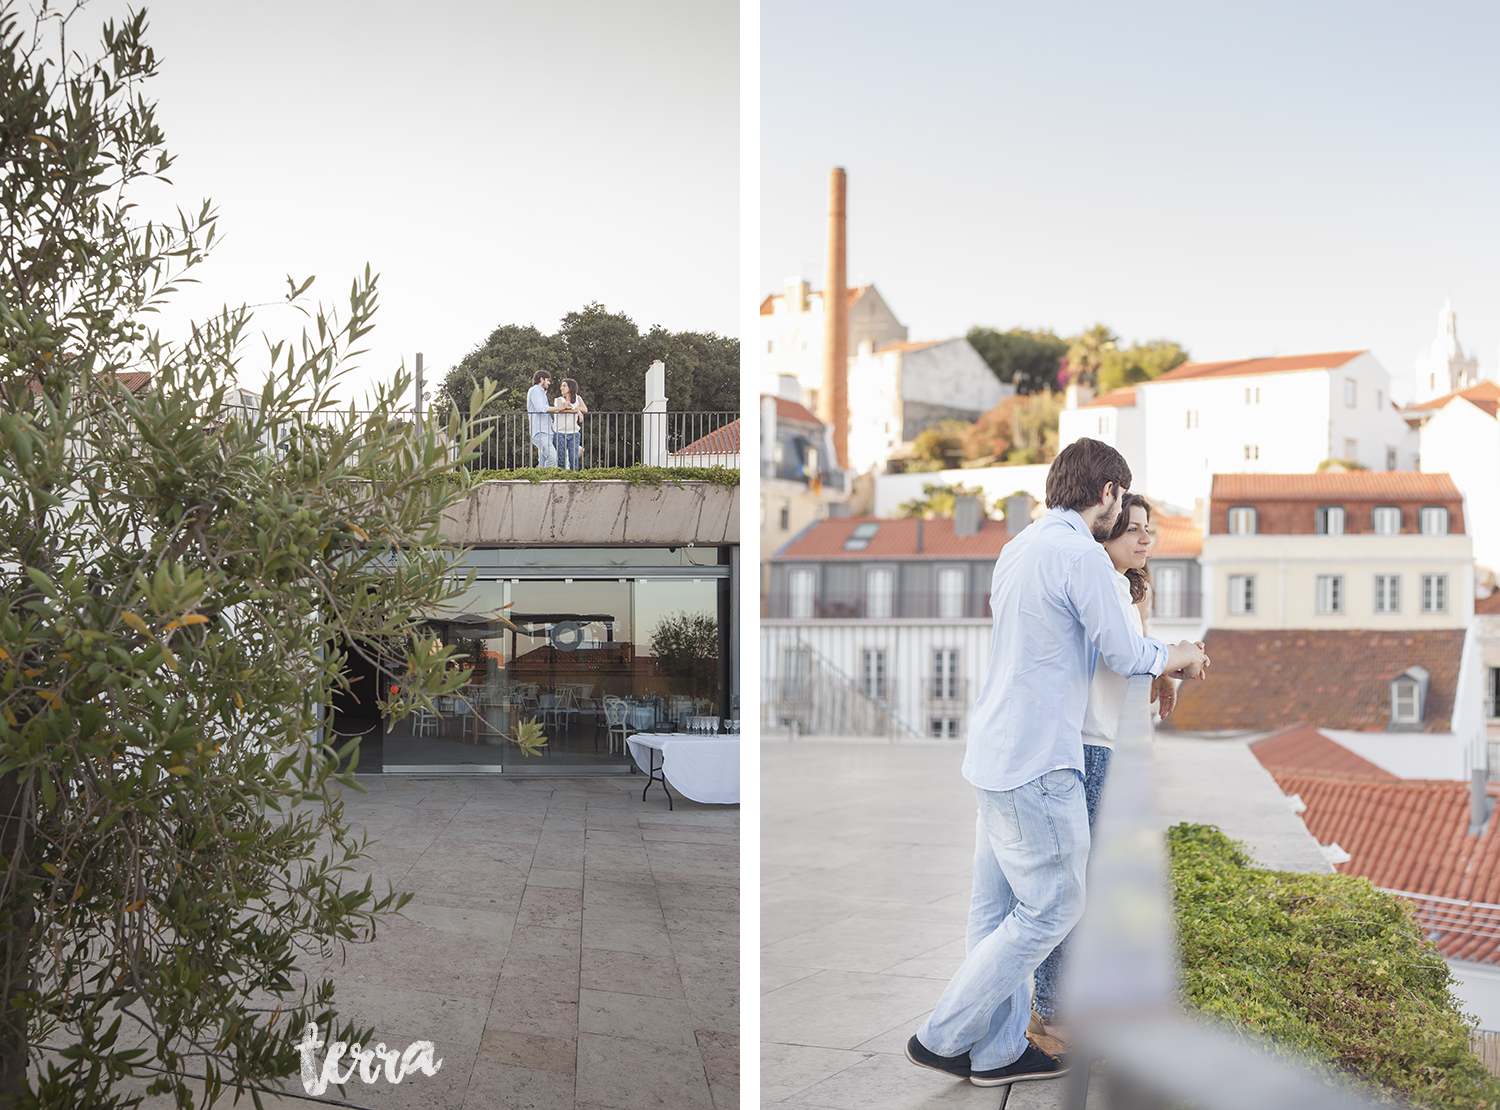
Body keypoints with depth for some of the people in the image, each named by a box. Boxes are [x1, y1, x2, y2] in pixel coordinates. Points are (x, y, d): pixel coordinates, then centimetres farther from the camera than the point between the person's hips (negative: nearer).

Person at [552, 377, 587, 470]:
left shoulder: (577, 398, 11)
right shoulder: (560, 399, 5)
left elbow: (585, 409, -7)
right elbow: (560, 409, -18)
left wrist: (571, 406, -16)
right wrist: (576, 410, -21)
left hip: (574, 433, 1)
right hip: (560, 433, -1)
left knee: (574, 458, -5)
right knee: (561, 459, -3)